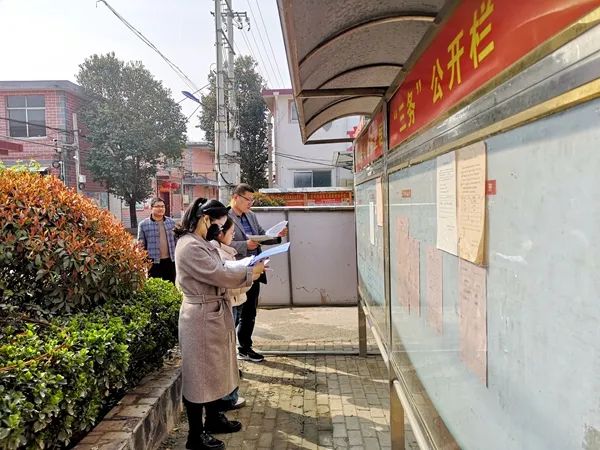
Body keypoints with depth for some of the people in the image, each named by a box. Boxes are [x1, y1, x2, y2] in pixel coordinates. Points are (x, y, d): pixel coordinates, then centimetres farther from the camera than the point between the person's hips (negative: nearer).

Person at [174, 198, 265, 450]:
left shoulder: (202, 243, 12)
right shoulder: (189, 246, -21)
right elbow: (218, 275, -24)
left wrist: (246, 273, 1)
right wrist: (251, 272, -12)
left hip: (214, 314, 10)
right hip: (201, 318, -10)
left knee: (213, 371, 21)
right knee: (199, 375, 3)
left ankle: (213, 419, 39)